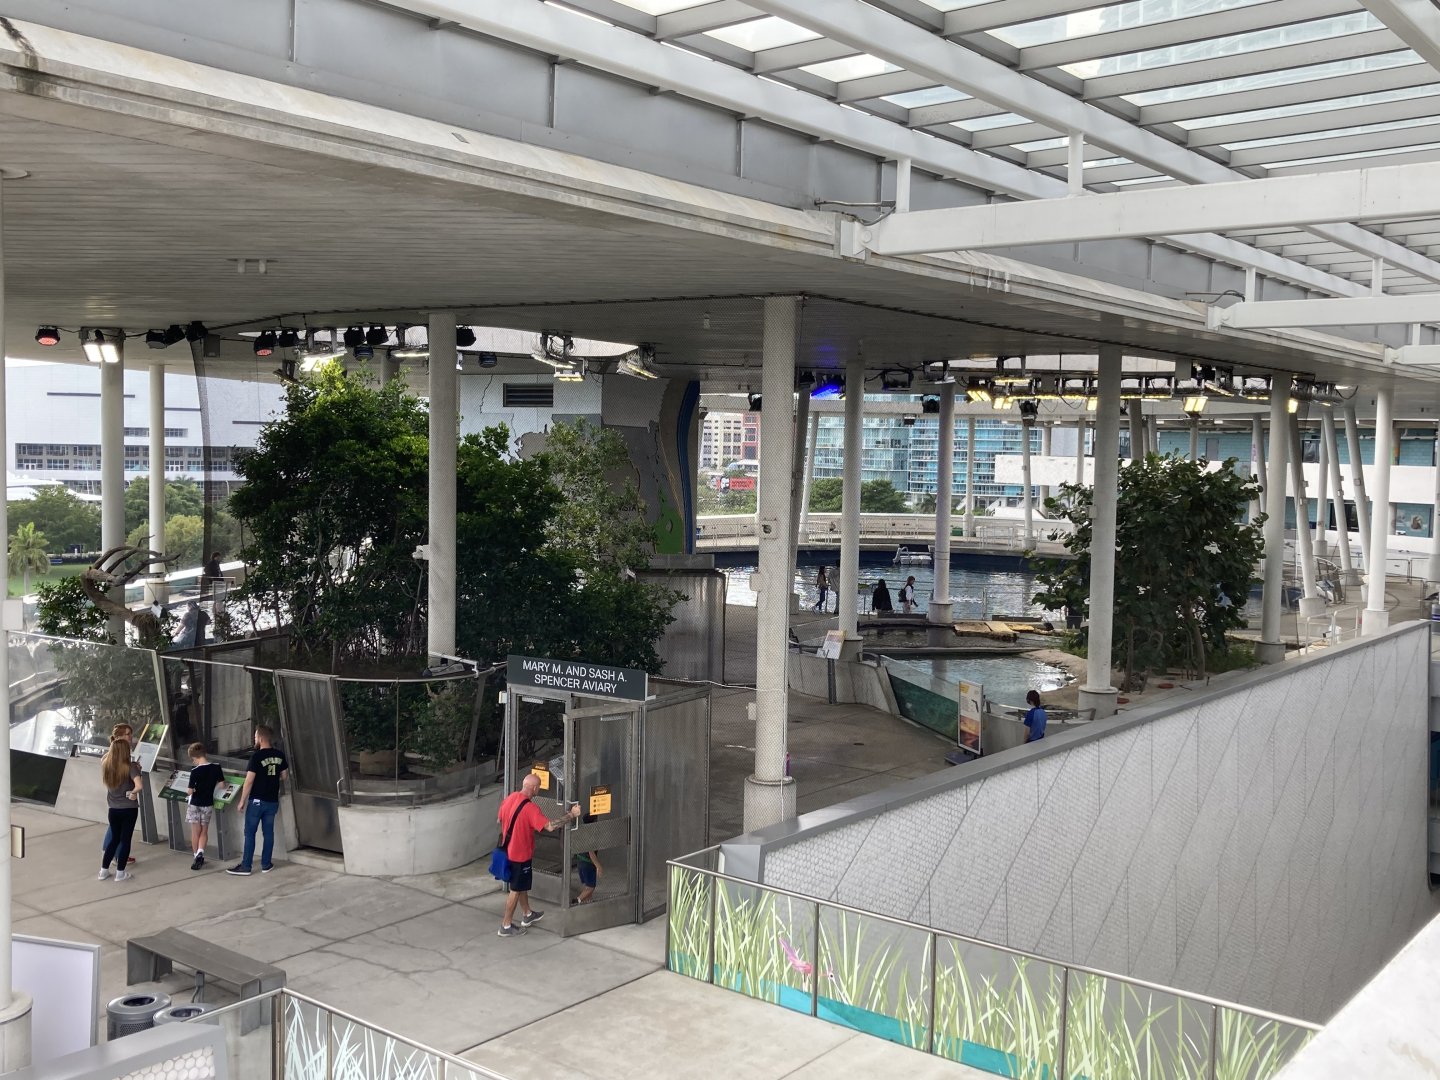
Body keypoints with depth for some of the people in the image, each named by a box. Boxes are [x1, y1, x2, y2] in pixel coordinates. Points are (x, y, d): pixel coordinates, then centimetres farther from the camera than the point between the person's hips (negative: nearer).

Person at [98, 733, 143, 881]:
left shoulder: (105, 765, -5)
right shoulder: (131, 767, -18)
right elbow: (139, 786, -29)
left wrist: (114, 744, 18)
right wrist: (133, 792, -10)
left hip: (113, 809, 4)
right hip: (129, 809, -4)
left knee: (114, 838, 19)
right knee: (125, 839, 7)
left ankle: (104, 870, 23)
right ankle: (120, 873, 12)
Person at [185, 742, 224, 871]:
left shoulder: (195, 771, -18)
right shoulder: (216, 768, -9)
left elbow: (191, 790, -16)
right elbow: (221, 784, -1)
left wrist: (191, 792, 6)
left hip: (195, 804, -3)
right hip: (208, 804, 3)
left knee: (195, 832, 9)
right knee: (204, 831, 13)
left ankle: (197, 856, 11)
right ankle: (200, 853, -6)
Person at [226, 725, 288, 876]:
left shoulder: (257, 756, -15)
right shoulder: (280, 755, 2)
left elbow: (249, 780, -15)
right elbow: (283, 776, 12)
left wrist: (242, 801, -8)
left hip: (257, 800, -5)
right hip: (273, 801, 5)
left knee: (250, 833, 2)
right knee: (268, 832, 10)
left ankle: (245, 866, 5)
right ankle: (266, 865, 14)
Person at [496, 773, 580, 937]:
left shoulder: (509, 798, -2)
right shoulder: (530, 808, -28)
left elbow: (499, 820, 12)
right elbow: (550, 826, -33)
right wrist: (571, 814, -26)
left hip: (508, 850, 8)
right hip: (520, 854, -8)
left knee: (522, 884, 24)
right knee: (516, 890, 6)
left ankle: (527, 915, 40)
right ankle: (506, 926, 15)